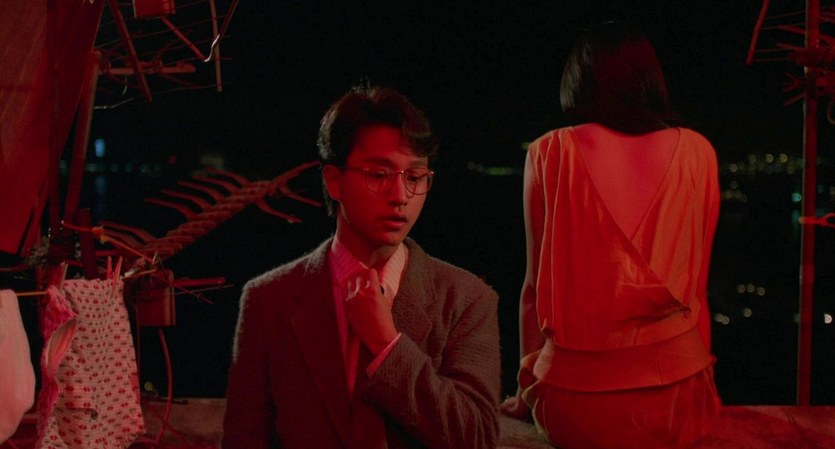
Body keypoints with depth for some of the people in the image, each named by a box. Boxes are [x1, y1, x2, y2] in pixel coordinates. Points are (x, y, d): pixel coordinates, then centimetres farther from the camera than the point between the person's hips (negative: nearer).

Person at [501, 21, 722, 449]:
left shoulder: (550, 153, -1)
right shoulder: (696, 152, 3)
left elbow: (537, 282, 3)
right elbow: (695, 283, 9)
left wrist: (525, 392, 16)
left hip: (574, 403, -1)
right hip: (676, 399, 1)